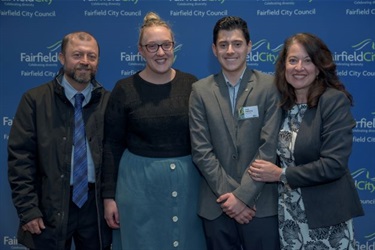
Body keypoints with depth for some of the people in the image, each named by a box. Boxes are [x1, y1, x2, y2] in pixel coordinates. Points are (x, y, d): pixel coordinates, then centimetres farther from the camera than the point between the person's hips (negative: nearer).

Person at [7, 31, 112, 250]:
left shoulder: (109, 101, 1)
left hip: (97, 205, 2)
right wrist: (27, 209, -9)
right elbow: (20, 158, -5)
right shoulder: (35, 100, -3)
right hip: (50, 207, -1)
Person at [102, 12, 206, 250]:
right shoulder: (125, 89, -4)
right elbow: (112, 145, -1)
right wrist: (109, 195, -3)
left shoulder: (191, 84, 0)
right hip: (139, 182, -1)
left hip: (187, 180, 2)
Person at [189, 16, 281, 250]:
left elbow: (269, 147, -8)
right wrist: (228, 194, -10)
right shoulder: (201, 90, 2)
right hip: (217, 204, 2)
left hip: (260, 203, -1)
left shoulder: (269, 86, -3)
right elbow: (202, 150, -3)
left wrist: (243, 195, -12)